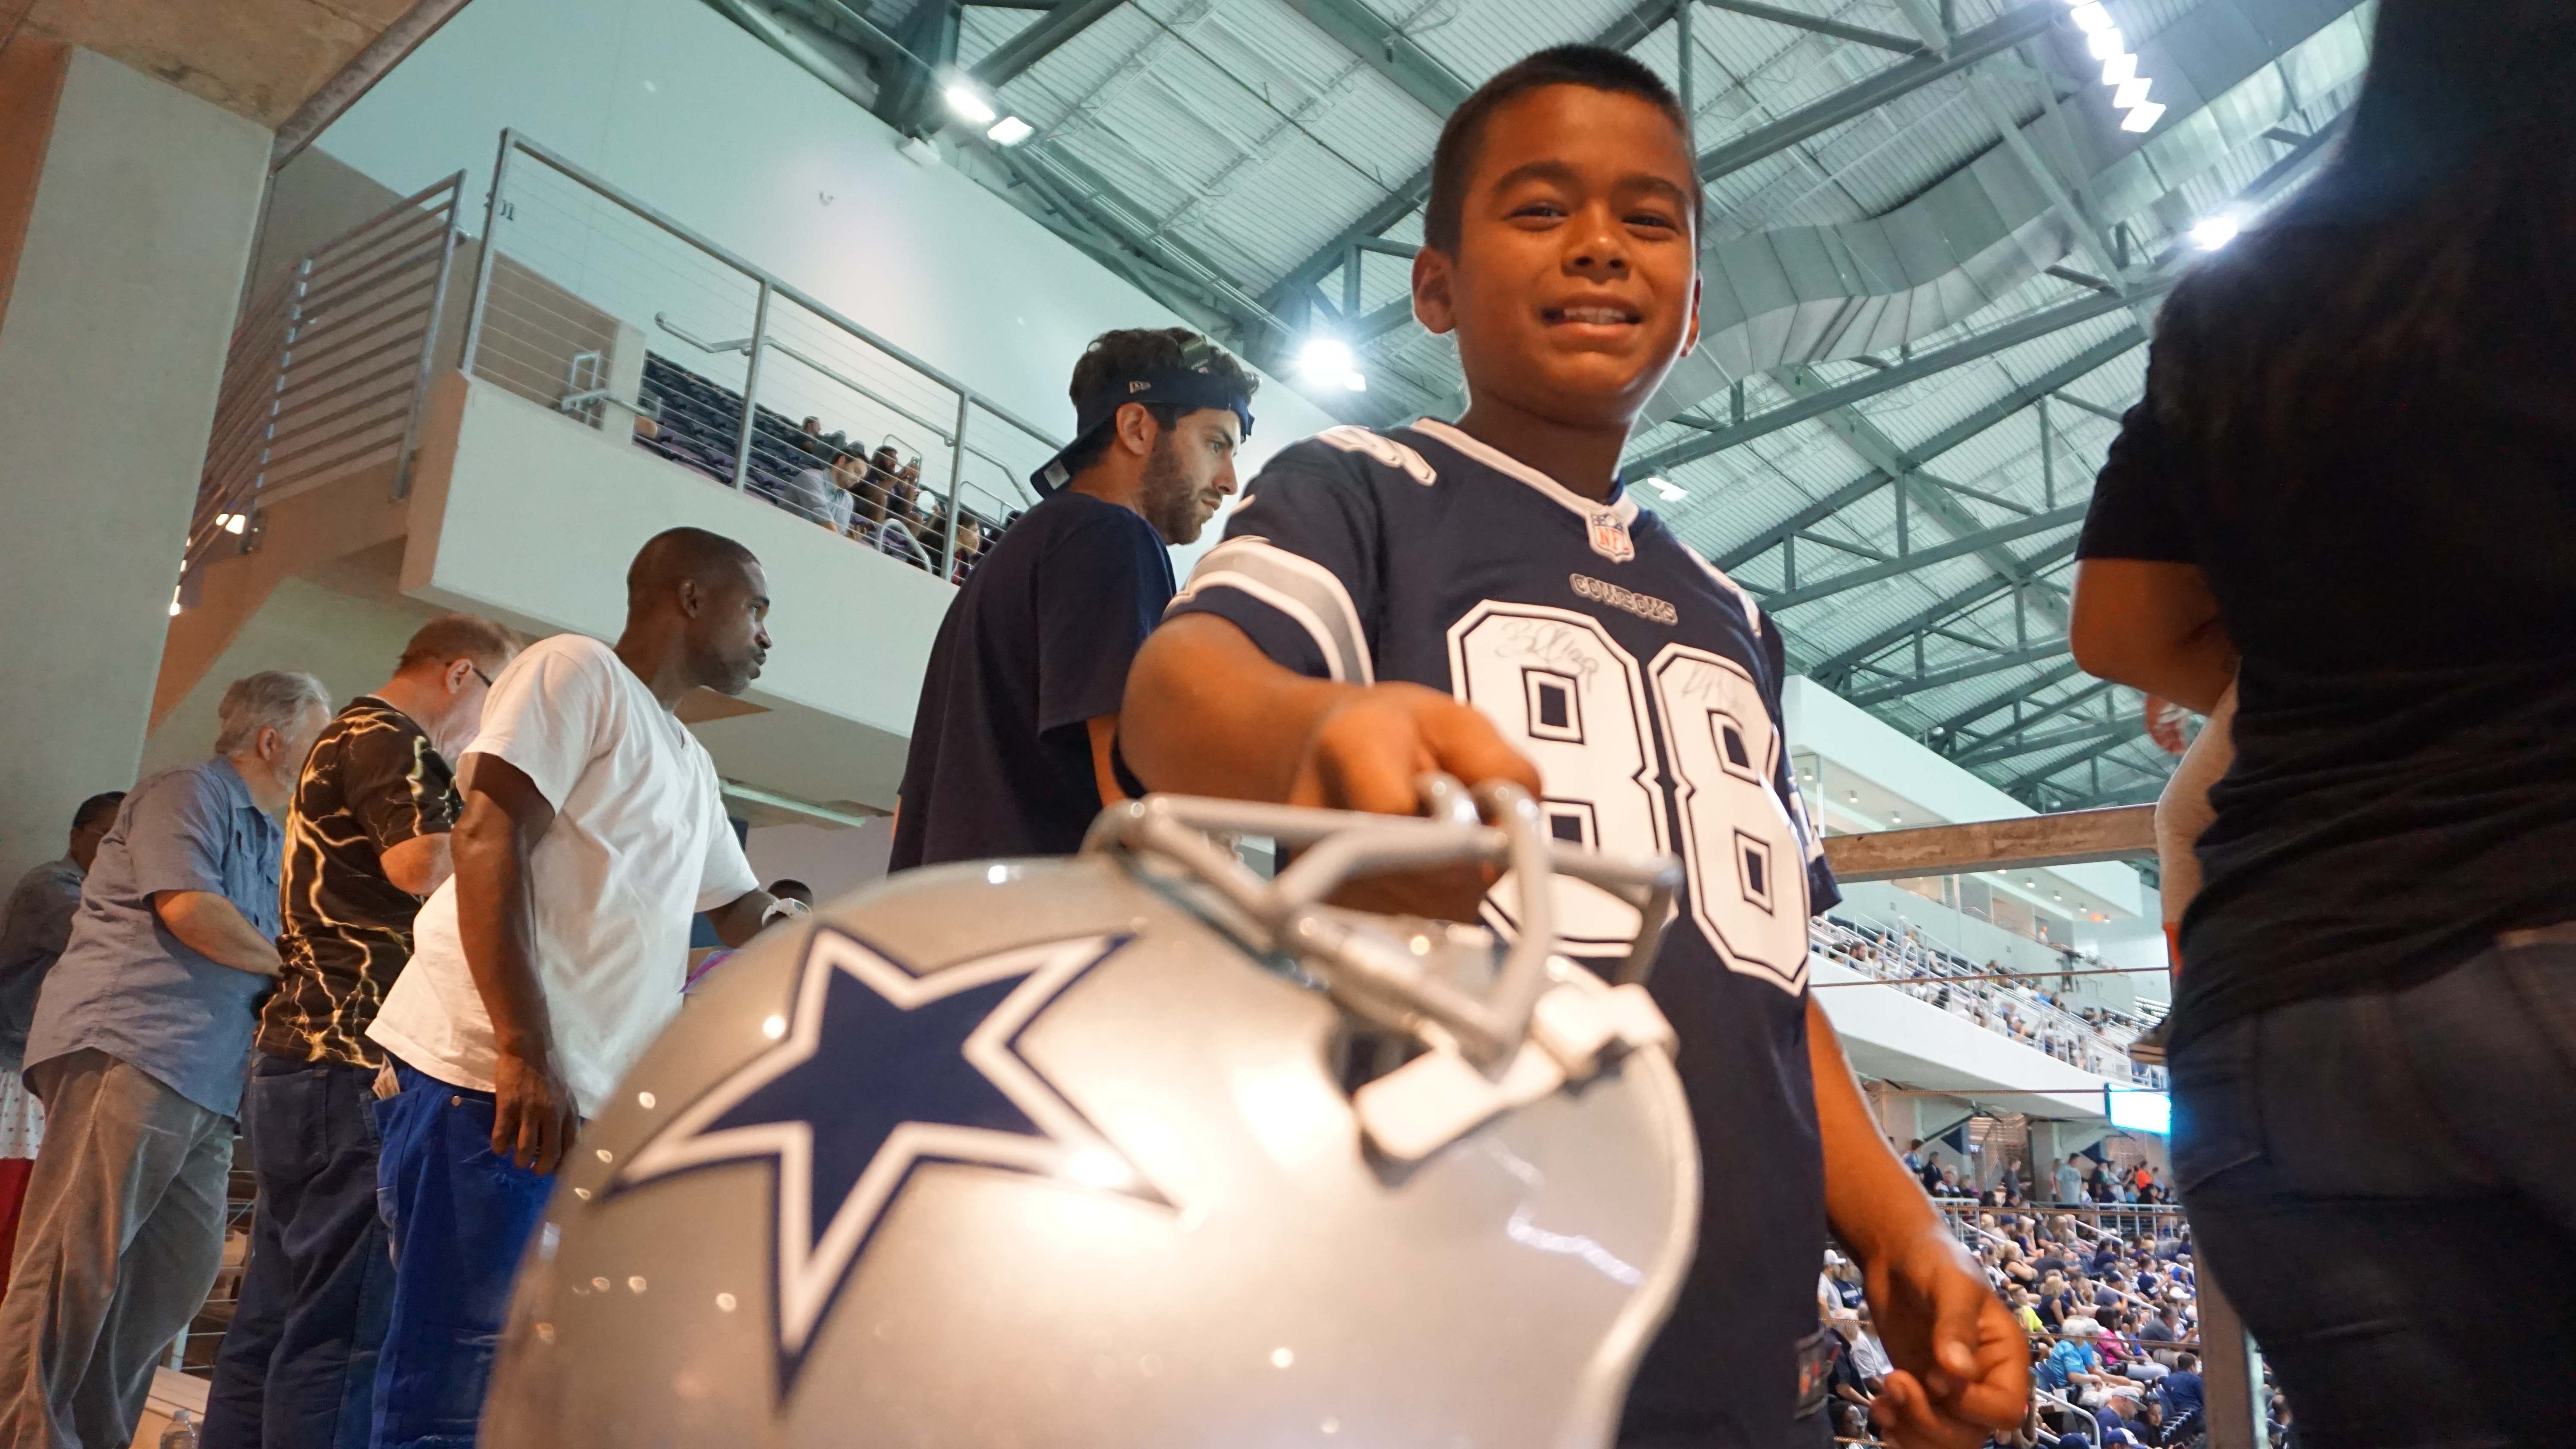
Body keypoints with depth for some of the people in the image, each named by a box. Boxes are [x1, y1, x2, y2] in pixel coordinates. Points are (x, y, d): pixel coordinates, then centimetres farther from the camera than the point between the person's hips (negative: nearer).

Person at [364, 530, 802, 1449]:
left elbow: (751, 921, 32)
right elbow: (489, 841, -12)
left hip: (600, 1102, 9)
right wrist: (524, 1052, -20)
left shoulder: (691, 766, 24)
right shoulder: (577, 671, 0)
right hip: (491, 1082, -8)